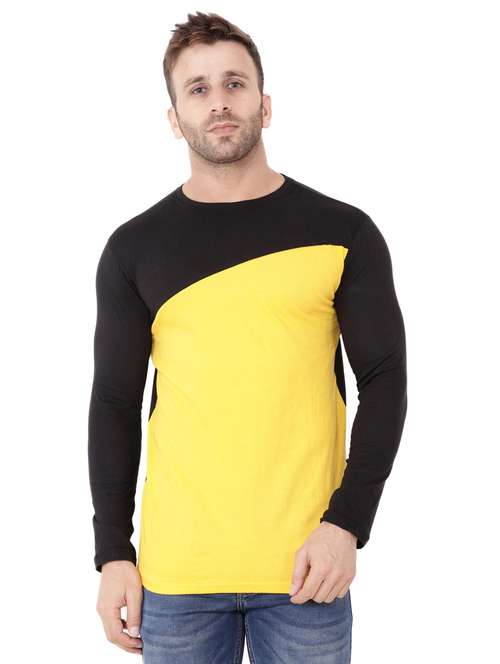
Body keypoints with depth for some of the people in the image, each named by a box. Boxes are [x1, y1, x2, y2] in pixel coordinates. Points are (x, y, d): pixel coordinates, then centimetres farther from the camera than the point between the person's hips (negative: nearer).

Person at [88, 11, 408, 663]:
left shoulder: (343, 233, 1)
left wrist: (347, 523, -9)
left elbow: (384, 382, 1)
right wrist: (112, 553, 3)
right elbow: (115, 403, 7)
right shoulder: (133, 248, 5)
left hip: (305, 567, -1)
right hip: (175, 570, 1)